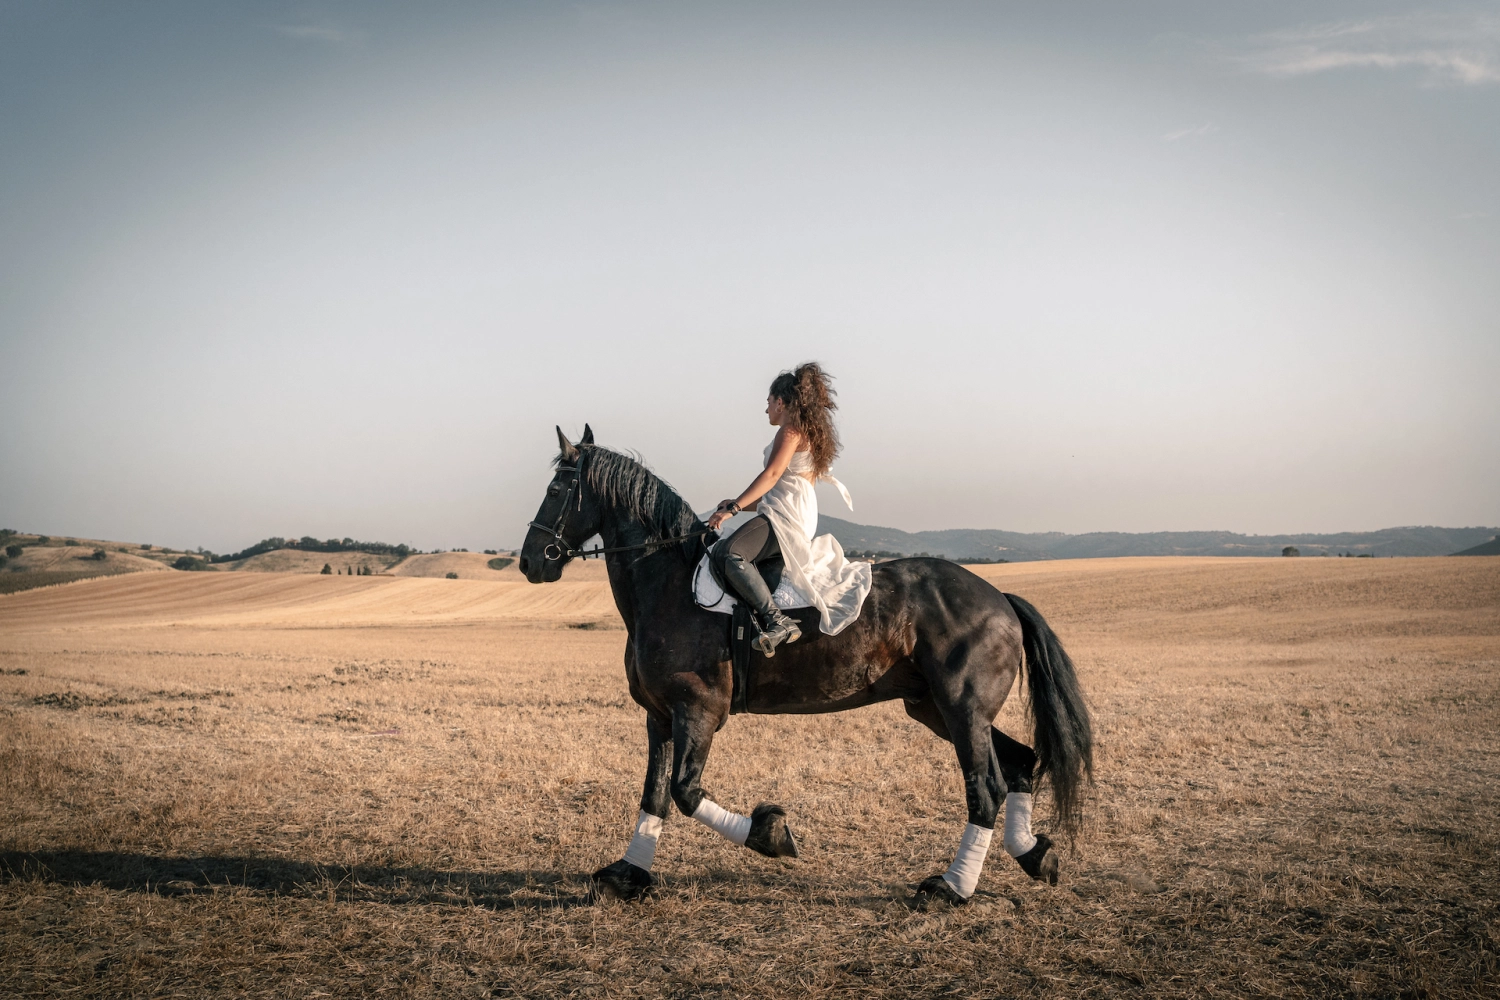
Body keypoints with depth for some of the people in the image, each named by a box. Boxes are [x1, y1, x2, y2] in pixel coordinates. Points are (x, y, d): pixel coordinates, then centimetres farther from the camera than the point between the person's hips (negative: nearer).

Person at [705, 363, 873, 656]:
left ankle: (778, 621, -35)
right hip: (801, 518, 11)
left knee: (727, 553, -31)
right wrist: (740, 504, 24)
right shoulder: (811, 432, 27)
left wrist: (733, 508, -24)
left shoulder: (792, 428, -3)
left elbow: (772, 474, -17)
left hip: (787, 513, -11)